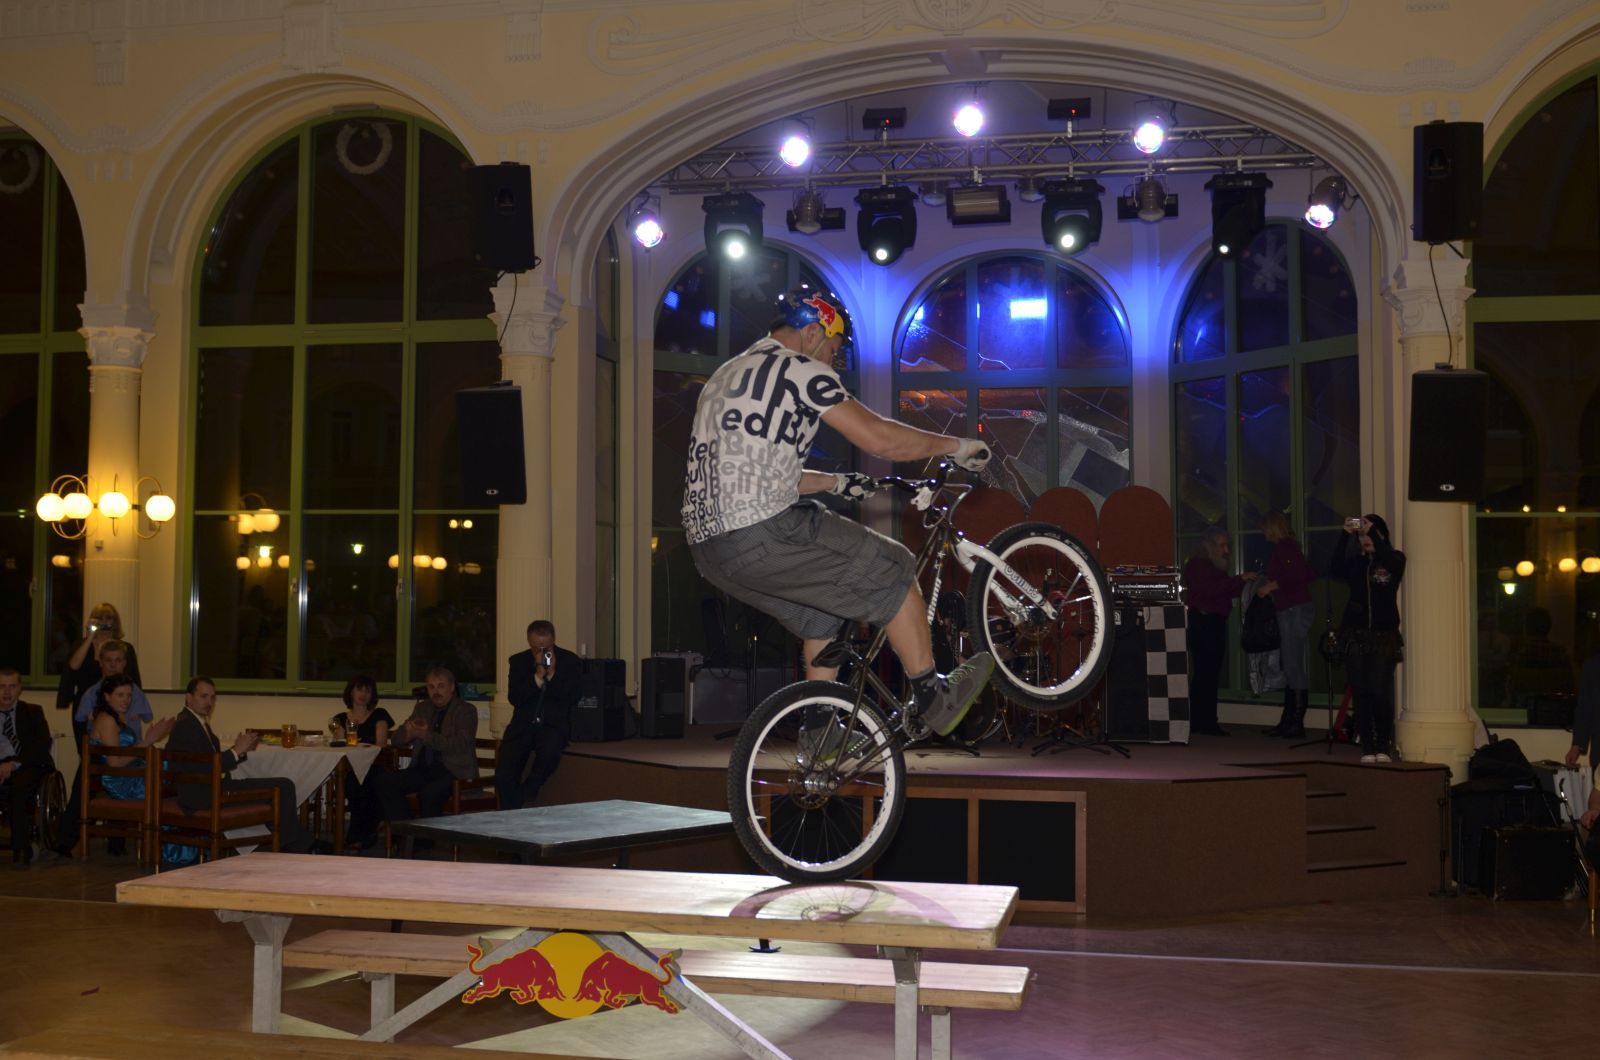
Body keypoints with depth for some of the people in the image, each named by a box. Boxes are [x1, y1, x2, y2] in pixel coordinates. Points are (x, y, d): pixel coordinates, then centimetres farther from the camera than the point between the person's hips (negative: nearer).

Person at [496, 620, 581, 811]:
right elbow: (514, 698, -5)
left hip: (554, 725, -2)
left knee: (550, 751, -36)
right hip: (523, 725, 2)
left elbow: (573, 697, -7)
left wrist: (552, 674, -15)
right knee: (504, 775, -17)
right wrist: (538, 676, -15)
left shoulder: (571, 661, 2)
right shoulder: (519, 661, 6)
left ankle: (526, 794, -9)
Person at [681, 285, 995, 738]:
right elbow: (878, 437, -11)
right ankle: (933, 698, 13)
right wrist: (955, 446, 3)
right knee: (892, 573, 4)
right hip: (759, 534, -9)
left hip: (708, 545, 9)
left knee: (824, 617, 25)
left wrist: (835, 483, 34)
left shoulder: (729, 374, 24)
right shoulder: (799, 369, -5)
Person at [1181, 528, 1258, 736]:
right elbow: (1210, 589, -21)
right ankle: (1200, 723, -11)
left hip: (1216, 622, 9)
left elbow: (1228, 592, 18)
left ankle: (1207, 723, 8)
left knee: (1211, 673, 7)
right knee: (1204, 673, -11)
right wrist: (1240, 579, -20)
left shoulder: (1216, 566, 20)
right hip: (1202, 622, -9)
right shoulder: (1196, 565, -7)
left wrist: (1243, 582, 0)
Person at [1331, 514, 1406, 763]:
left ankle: (1383, 747, 5)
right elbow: (1335, 569, -10)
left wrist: (1371, 531, -20)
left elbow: (1390, 562, -21)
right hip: (1356, 635, 2)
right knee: (1360, 694, 0)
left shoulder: (1395, 559, 4)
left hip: (1384, 635, -2)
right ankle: (1367, 748, 5)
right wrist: (1345, 535, -15)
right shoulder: (1355, 561, 10)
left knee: (1381, 693, -9)